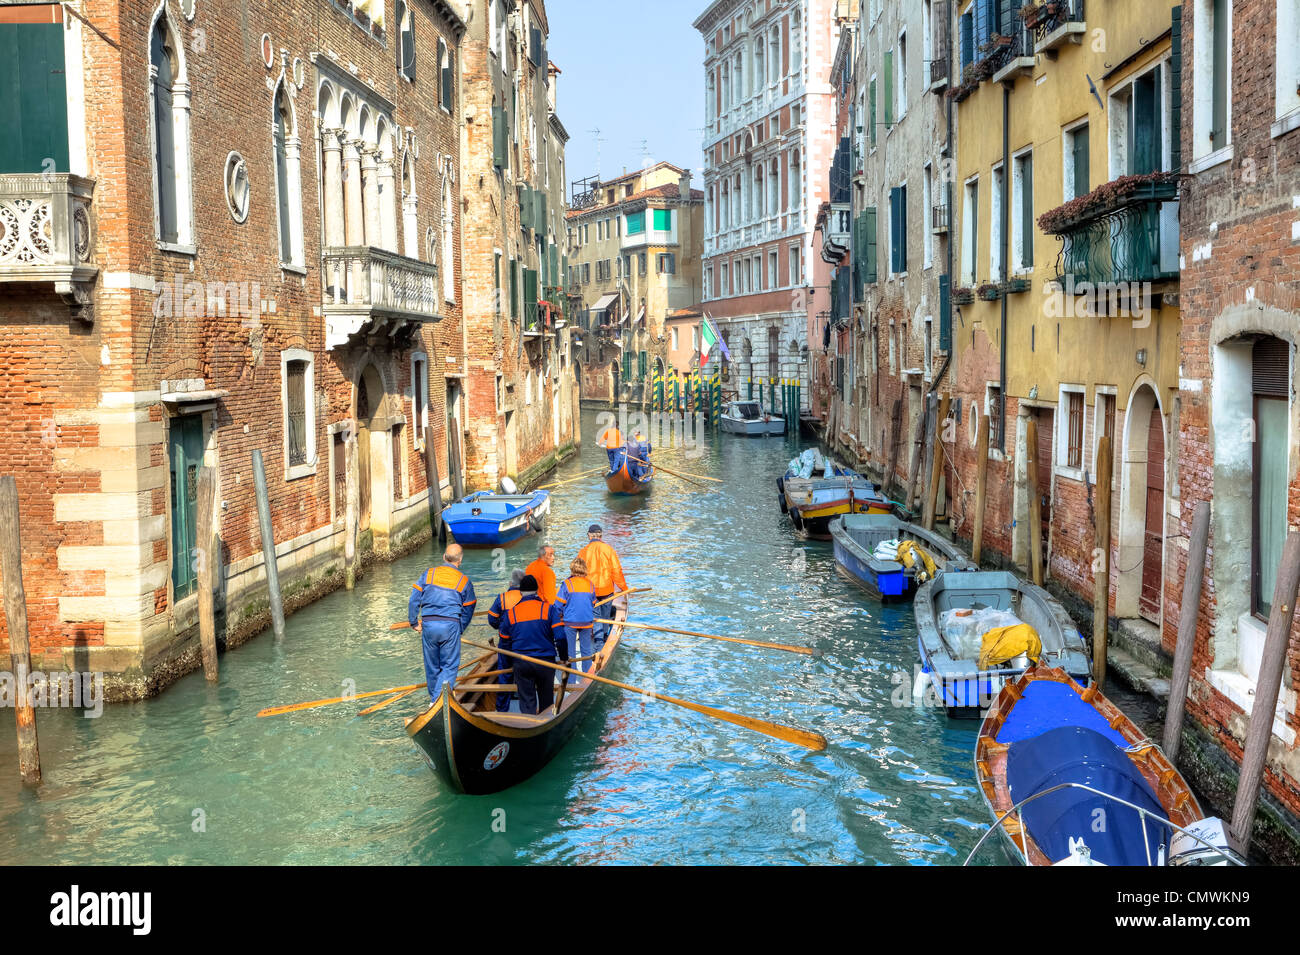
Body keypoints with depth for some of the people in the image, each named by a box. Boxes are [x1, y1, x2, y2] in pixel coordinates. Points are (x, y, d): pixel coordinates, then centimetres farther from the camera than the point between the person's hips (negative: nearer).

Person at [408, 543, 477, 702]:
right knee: (450, 666, 3)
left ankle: (434, 699, 25)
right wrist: (459, 630, 18)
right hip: (451, 625, -2)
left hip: (428, 624, 2)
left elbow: (413, 600, 5)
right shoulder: (465, 581, 6)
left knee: (432, 666, 14)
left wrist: (413, 622, 15)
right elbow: (468, 612, 8)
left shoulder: (428, 574, 8)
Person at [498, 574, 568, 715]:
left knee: (526, 701, 6)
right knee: (546, 701, 14)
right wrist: (564, 658, 3)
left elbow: (504, 639, 8)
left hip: (521, 663, 1)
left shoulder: (510, 613, 2)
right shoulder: (548, 609, -5)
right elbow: (560, 637, -10)